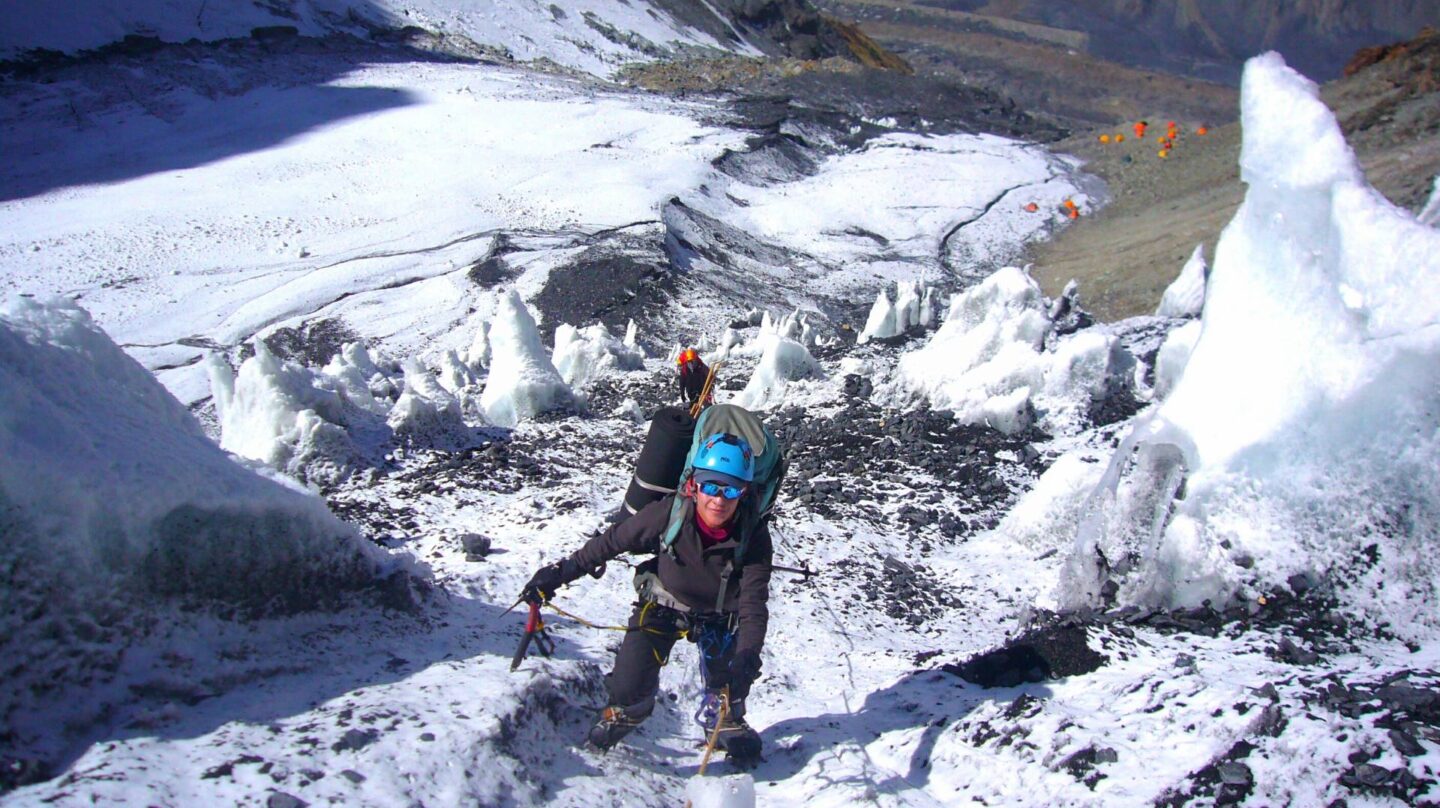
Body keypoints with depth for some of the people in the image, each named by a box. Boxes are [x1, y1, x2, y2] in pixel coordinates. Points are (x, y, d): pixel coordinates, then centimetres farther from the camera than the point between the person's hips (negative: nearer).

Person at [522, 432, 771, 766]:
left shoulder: (754, 538, -28)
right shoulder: (669, 513, -30)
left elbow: (754, 604, -29)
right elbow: (612, 541, -16)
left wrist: (748, 656, -45)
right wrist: (560, 572, -13)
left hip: (719, 616, 1)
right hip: (663, 604, -1)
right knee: (629, 687, -9)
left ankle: (725, 723, 33)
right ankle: (626, 711, 29)